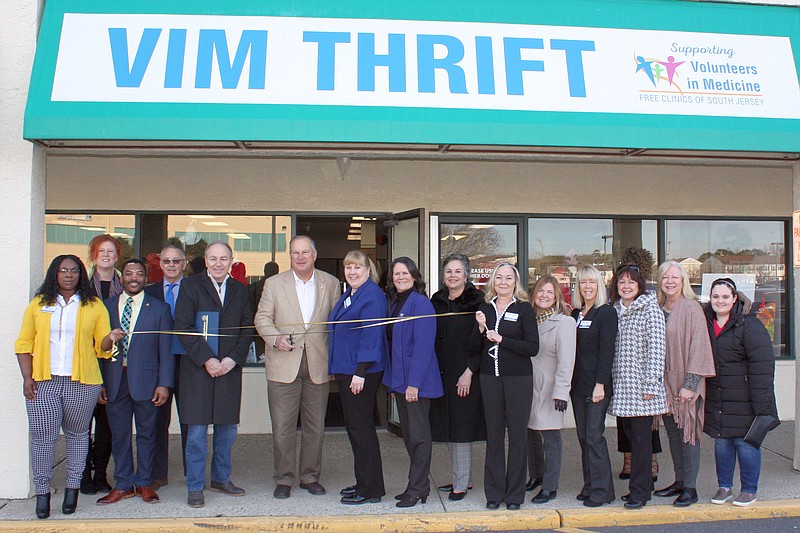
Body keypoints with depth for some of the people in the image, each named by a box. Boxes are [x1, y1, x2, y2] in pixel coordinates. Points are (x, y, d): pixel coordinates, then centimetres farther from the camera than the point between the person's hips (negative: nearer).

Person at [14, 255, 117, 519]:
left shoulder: (94, 306, 7)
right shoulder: (38, 304, 10)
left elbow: (102, 346, 6)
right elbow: (24, 343, 8)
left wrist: (110, 338, -17)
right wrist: (27, 378, -1)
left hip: (82, 382, 0)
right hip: (43, 382, 1)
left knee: (77, 434, 7)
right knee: (43, 436, -3)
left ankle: (73, 487, 18)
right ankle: (42, 491, 9)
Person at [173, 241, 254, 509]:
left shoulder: (239, 289, 11)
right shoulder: (191, 286, 1)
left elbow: (247, 328, 8)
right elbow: (183, 327, -6)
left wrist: (233, 359, -7)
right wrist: (206, 359, -13)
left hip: (230, 368, 4)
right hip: (197, 369, -3)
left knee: (227, 429, 11)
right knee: (197, 431, -1)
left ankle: (221, 478, 27)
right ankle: (195, 487, 11)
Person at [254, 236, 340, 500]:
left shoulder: (331, 283, 6)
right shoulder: (274, 283, 4)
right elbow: (262, 318, 5)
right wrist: (275, 338, -15)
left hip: (318, 364, 1)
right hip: (283, 365, -1)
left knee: (315, 426, 10)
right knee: (282, 427, 2)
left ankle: (310, 476, 25)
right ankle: (284, 479, 17)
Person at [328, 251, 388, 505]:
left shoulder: (372, 295, -14)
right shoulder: (348, 295, 16)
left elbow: (372, 335, -20)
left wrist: (360, 372, -23)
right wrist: (337, 369, 19)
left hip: (362, 372, -10)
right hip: (345, 370, 10)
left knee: (360, 427, -4)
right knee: (354, 426, 14)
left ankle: (370, 489, 6)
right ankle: (364, 483, 25)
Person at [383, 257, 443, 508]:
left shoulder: (420, 303, -13)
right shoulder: (395, 303, 13)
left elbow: (423, 346, -18)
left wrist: (414, 382, -22)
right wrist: (392, 381, 12)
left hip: (417, 381, -9)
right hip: (400, 380, 9)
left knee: (419, 435, 1)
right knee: (408, 433, 14)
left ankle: (417, 489, 10)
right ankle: (418, 484, 26)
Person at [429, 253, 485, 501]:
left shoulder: (476, 301, -7)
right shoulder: (437, 301, 11)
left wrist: (469, 372, -16)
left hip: (465, 375, -6)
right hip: (441, 374, 6)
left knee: (461, 428, -3)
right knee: (447, 428, 11)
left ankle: (461, 484, 7)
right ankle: (463, 478, 24)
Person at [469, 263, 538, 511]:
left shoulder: (524, 308, -3)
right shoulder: (485, 309, 8)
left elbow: (533, 348, -10)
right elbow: (474, 348, 8)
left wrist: (501, 339, -16)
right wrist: (480, 329, -10)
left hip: (518, 379, -3)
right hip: (490, 378, 3)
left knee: (517, 434, 3)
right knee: (493, 434, 8)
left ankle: (515, 494, 15)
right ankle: (494, 492, 17)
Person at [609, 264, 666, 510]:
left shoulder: (650, 309, -4)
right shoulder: (614, 310, 13)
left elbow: (656, 348, -10)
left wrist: (650, 385, -15)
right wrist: (608, 380, 10)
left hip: (640, 386, -6)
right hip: (621, 386, 6)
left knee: (641, 438, -2)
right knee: (628, 434, 9)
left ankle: (639, 492, 5)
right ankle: (643, 485, 21)